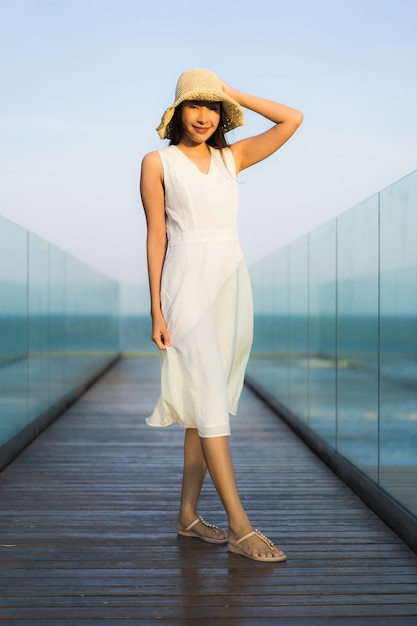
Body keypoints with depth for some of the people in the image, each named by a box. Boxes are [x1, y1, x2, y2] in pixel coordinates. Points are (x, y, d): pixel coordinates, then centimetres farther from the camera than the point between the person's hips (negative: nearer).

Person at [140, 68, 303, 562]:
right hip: (187, 282, -5)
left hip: (232, 281, 5)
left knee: (206, 402, 7)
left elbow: (292, 120, 9)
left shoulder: (232, 158, 13)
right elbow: (156, 236, -1)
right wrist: (156, 309, -6)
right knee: (210, 401, -10)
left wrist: (234, 94, 9)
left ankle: (188, 514, 16)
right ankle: (240, 527, -10)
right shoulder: (158, 162, 3)